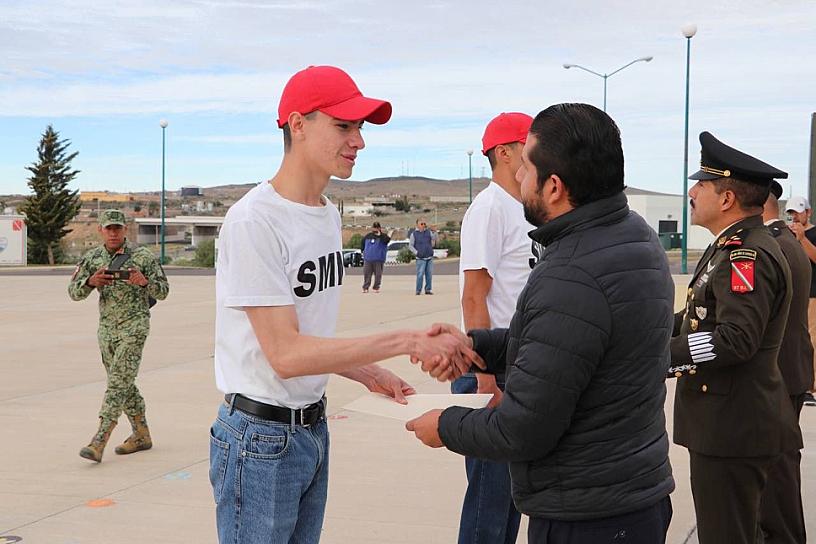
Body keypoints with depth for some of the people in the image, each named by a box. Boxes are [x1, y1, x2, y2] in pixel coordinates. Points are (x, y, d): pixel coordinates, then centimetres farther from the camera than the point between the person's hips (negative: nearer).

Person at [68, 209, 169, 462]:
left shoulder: (143, 257, -7)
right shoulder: (92, 258, 5)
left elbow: (163, 291, -4)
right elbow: (74, 292, 3)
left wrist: (145, 282, -25)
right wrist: (91, 282, -18)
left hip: (134, 327, -6)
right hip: (106, 328, 6)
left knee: (118, 382, -11)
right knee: (124, 384, 12)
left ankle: (99, 441, -14)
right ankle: (141, 435, 25)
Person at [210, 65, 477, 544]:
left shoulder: (329, 215, 9)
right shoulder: (254, 221, -19)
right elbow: (286, 354, -24)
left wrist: (368, 373, 0)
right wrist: (407, 341, -24)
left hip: (314, 428, 8)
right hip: (260, 437, -8)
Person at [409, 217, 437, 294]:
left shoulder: (428, 232, 11)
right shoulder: (414, 234, 2)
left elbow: (434, 239, 1)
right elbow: (410, 246, 3)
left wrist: (434, 232, -15)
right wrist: (416, 252, -9)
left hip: (429, 257, 4)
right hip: (420, 258, -4)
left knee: (429, 274, 4)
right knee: (420, 274, -9)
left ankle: (428, 289, 11)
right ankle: (418, 290, -4)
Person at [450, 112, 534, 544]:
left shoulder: (525, 211, 14)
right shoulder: (489, 208, -13)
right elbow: (474, 299, -18)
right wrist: (486, 381, -21)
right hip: (493, 371, -9)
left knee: (514, 487, 16)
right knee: (490, 492, -2)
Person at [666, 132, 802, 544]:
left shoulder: (748, 254, -19)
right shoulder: (731, 247, 14)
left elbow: (735, 339, -28)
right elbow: (705, 316, 18)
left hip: (733, 428, -10)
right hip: (728, 422, 10)